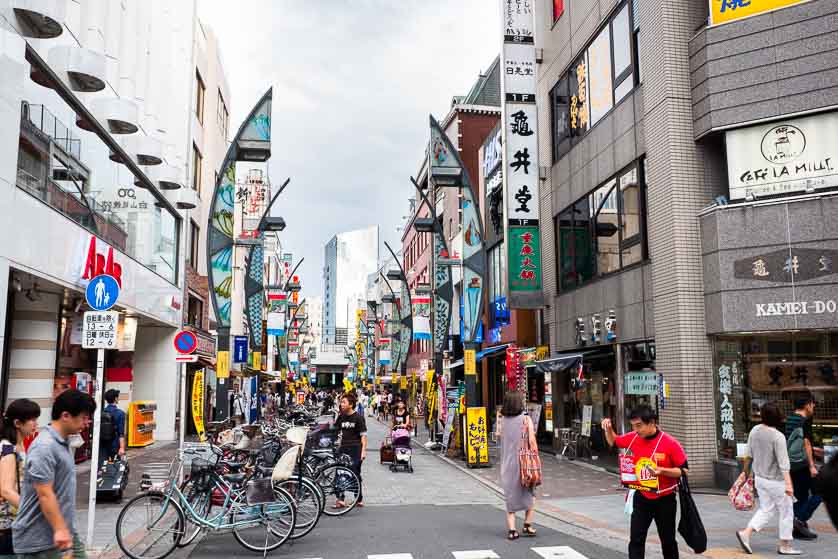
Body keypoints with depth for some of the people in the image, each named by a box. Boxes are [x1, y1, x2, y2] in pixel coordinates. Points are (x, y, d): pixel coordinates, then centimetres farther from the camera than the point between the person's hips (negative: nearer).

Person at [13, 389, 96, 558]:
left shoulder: (63, 442, 10)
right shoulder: (45, 447, -20)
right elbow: (45, 494, -24)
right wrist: (59, 529, -24)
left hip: (67, 533, 9)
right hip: (42, 540, -9)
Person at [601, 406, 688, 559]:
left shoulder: (670, 443, -19)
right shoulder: (633, 438, -6)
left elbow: (683, 470, -12)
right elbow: (613, 442, 12)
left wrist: (661, 470, -27)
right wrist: (608, 429, -8)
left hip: (665, 500, -3)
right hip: (641, 498, 3)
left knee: (668, 540, 15)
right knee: (636, 540, 0)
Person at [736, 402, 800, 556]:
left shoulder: (755, 430, -3)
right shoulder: (778, 436, -21)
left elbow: (748, 455, 8)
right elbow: (783, 463, -25)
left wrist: (745, 471, 21)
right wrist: (788, 484, -25)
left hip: (759, 478, 6)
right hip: (776, 481, -6)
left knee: (766, 509, 16)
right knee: (786, 512, 11)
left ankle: (746, 533, 3)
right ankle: (785, 546, 20)